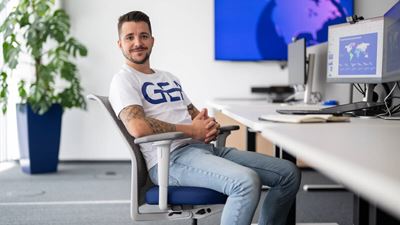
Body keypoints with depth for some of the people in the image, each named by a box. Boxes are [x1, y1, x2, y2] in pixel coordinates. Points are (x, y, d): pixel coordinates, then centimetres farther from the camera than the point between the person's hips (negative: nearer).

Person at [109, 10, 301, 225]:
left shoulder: (169, 78, 26)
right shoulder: (123, 80, 0)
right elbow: (138, 128, -18)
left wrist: (209, 125, -1)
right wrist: (192, 130, -11)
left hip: (203, 147, 8)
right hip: (171, 157, -8)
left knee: (289, 173, -1)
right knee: (247, 181, -34)